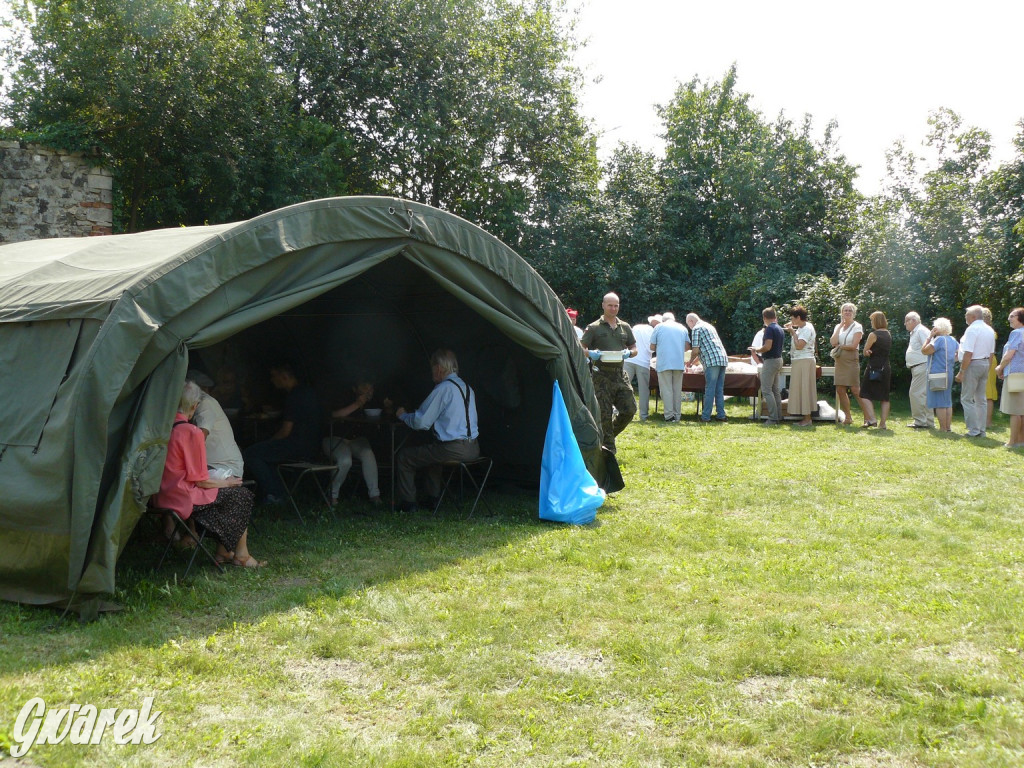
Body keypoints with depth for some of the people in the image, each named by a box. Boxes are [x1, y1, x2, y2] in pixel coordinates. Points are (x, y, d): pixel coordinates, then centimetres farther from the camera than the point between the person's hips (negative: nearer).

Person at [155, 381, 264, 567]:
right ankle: (241, 555, 19)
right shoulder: (192, 432, -19)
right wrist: (226, 482, 3)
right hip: (184, 498, -8)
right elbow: (199, 480, -16)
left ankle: (223, 552, 25)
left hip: (162, 495, 8)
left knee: (226, 490, 24)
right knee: (242, 495, 10)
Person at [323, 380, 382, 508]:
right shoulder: (345, 399, -17)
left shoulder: (369, 402, 1)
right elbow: (335, 415, -34)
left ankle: (374, 495, -20)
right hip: (335, 439, -5)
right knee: (345, 461, -33)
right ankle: (333, 495, -10)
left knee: (368, 454, -27)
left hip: (356, 439, 5)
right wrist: (357, 404, -34)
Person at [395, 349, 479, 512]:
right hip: (473, 448, 9)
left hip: (453, 449, -9)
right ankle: (433, 498, 38)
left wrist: (403, 415, 10)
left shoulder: (443, 388, -12)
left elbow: (420, 422, -10)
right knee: (432, 451, 36)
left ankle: (407, 503, 12)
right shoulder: (467, 387, 14)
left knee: (404, 457, 6)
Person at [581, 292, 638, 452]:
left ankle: (611, 433, 26)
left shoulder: (625, 327, 13)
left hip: (620, 374, 4)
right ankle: (609, 449, 7)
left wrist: (629, 353, -6)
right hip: (601, 376, -4)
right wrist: (591, 353, -22)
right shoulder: (594, 328, 1)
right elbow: (580, 348, -1)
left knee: (629, 409, 0)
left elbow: (634, 348, 17)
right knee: (605, 414, -2)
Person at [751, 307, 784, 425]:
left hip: (770, 361, -10)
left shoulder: (769, 329, -16)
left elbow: (767, 347, -24)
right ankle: (778, 417, 15)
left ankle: (773, 418, -12)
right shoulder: (779, 329, 13)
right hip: (778, 359, 10)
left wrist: (756, 350, -7)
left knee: (766, 390, -8)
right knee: (775, 390, 14)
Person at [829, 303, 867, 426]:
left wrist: (839, 346, -2)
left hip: (851, 361, -6)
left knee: (855, 390, -11)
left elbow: (854, 345, -12)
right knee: (840, 390, 3)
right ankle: (848, 417, 12)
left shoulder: (857, 327, -1)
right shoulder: (838, 327, 14)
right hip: (839, 361, 6)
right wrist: (840, 326, -1)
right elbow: (833, 342, -3)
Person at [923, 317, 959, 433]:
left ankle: (943, 429, -5)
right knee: (947, 402, 13)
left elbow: (924, 350, -19)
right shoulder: (953, 340, 10)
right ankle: (948, 427, 15)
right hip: (949, 374, 8)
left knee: (939, 403, -5)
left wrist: (930, 337, -10)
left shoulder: (939, 339, -16)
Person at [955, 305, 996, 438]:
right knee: (981, 399, 12)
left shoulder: (972, 329, -15)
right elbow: (991, 353, 15)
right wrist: (987, 370, 21)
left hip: (973, 364, -8)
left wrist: (961, 372, -17)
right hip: (985, 364, 8)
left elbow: (968, 354, -20)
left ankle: (974, 430, -7)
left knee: (967, 399, -3)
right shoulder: (990, 330, 12)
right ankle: (981, 430, 14)